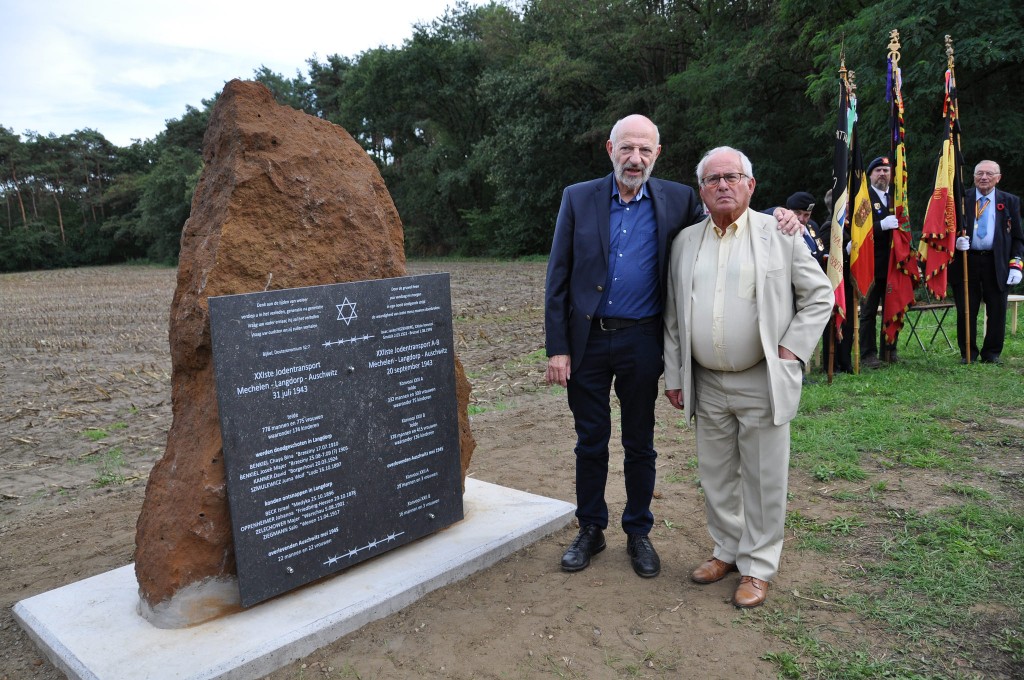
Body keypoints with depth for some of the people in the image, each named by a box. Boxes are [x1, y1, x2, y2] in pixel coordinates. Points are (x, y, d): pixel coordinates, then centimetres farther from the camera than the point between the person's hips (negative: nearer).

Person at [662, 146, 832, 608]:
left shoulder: (780, 234, -1)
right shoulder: (686, 241, 8)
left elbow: (819, 295, 3)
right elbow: (673, 315, 11)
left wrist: (791, 350, -7)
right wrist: (674, 375, 9)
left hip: (762, 382, -3)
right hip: (706, 383, 4)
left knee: (763, 477, 5)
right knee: (715, 475, 14)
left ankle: (757, 565, 21)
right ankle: (727, 549, 33)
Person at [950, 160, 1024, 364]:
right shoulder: (961, 200, 6)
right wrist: (956, 241, -14)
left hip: (997, 264, 1)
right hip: (966, 261, -1)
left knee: (997, 311, 5)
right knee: (966, 311, 3)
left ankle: (992, 353, 18)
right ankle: (968, 353, 14)